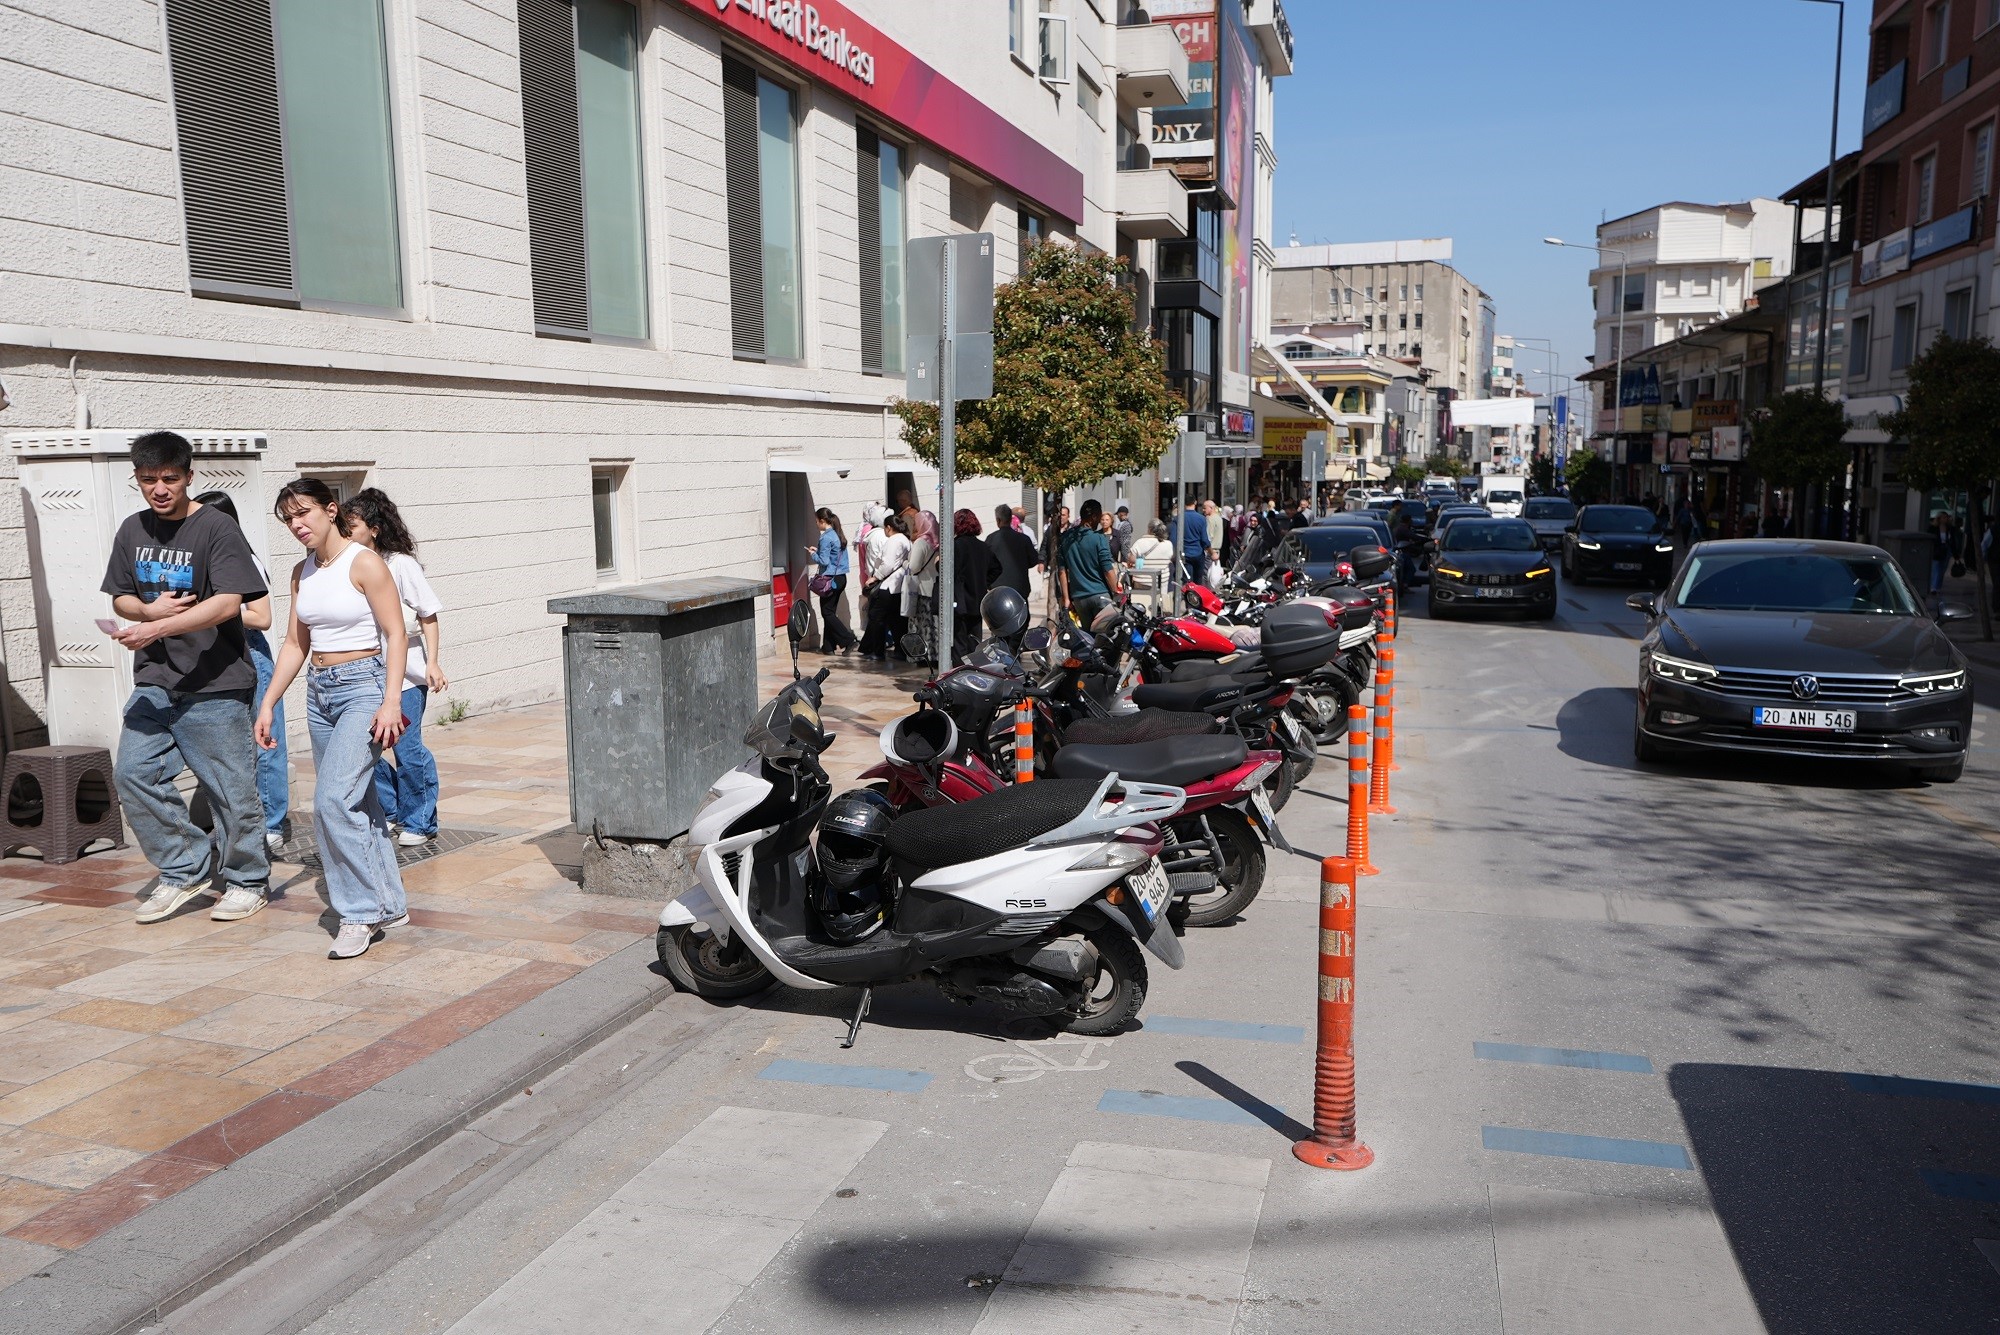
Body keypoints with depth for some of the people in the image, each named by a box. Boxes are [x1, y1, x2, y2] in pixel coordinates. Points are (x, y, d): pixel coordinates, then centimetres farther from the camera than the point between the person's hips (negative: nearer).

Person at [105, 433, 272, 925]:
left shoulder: (217, 529, -10)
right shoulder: (132, 530, 11)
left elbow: (228, 603, -20)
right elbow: (120, 597, 19)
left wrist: (157, 628, -27)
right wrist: (149, 608, -5)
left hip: (214, 683, -6)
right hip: (153, 680, 6)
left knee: (229, 787, 0)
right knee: (133, 773, -2)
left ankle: (246, 880, 18)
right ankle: (187, 869, 13)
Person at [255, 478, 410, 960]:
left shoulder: (363, 563, -10)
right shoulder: (302, 573, 11)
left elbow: (396, 634, -13)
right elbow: (295, 644, 16)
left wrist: (390, 701, -20)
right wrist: (268, 703, 12)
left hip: (363, 688, -8)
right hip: (319, 692, 8)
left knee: (333, 800, -16)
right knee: (357, 803, 10)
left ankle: (361, 913, -6)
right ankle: (390, 904, 20)